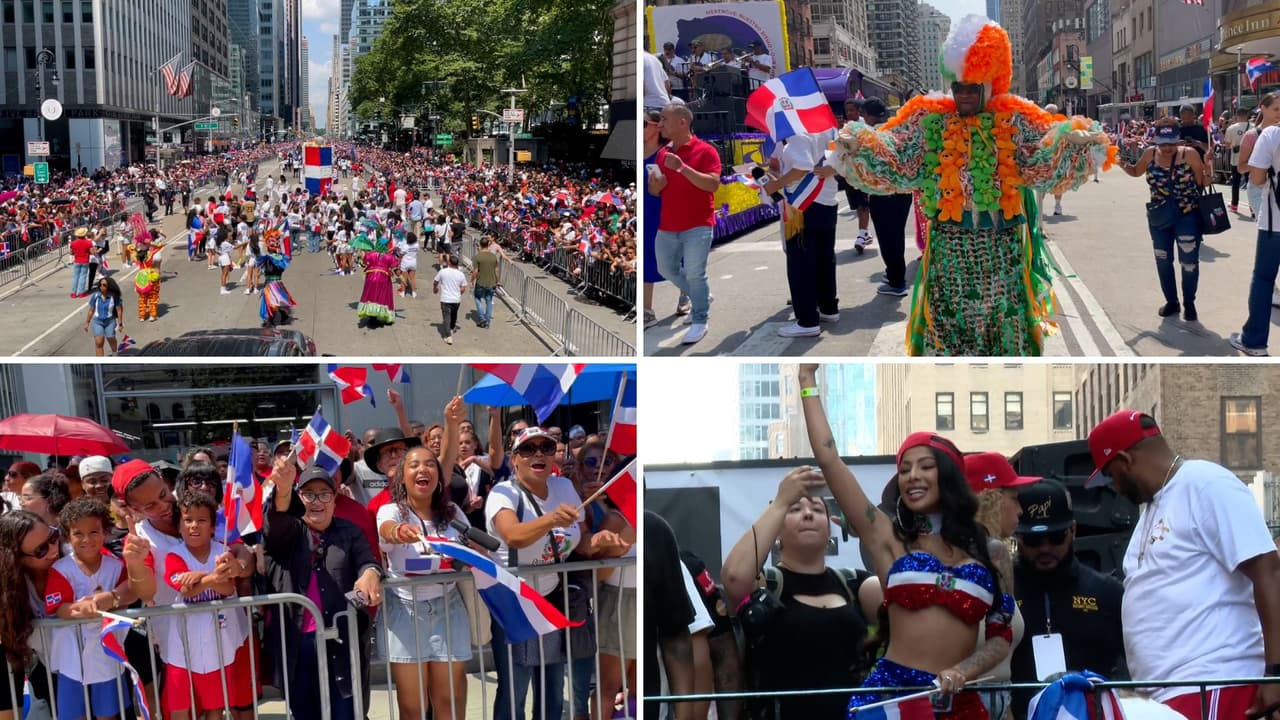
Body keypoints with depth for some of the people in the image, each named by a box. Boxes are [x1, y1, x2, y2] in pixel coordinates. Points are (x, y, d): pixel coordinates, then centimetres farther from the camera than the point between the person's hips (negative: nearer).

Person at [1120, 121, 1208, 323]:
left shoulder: (1189, 154, -13)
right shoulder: (1150, 154, -3)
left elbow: (1202, 182, -3)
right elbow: (1136, 171, 16)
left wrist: (1209, 171, -20)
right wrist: (1122, 164, 1)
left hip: (1187, 216, -4)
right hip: (1159, 217, 4)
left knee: (1189, 261, -4)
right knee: (1163, 261, 13)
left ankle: (1189, 304, 15)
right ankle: (1171, 301, 31)